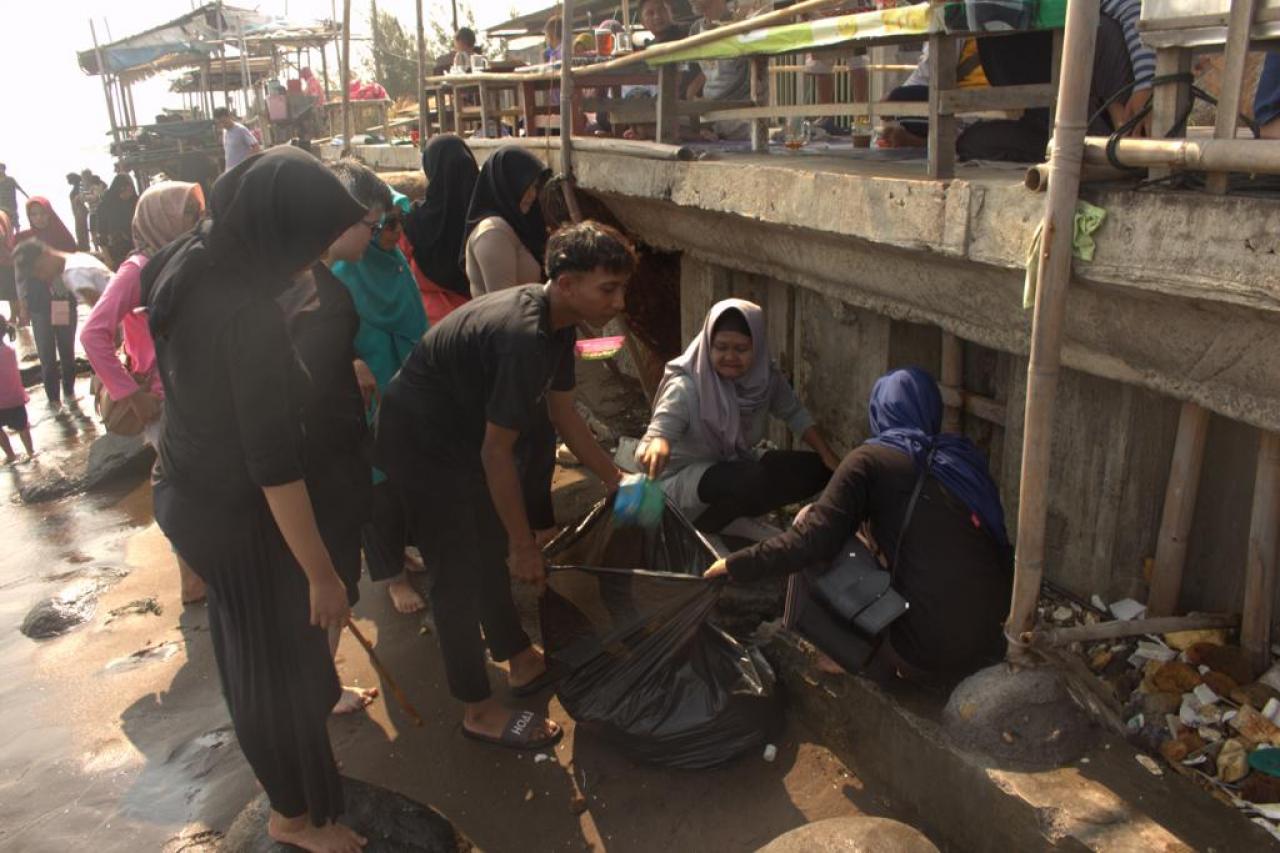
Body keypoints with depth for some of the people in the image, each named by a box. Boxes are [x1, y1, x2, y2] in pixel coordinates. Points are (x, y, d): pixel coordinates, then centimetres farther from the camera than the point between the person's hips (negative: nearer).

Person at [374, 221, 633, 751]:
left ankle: (521, 660, 35)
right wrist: (525, 544, -20)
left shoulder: (555, 322, -4)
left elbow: (563, 413, 7)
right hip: (421, 444, -9)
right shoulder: (523, 337, -34)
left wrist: (615, 479, 8)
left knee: (490, 550, 18)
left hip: (460, 434, 10)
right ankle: (479, 710, 13)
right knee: (459, 573, -1)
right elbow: (496, 452, -28)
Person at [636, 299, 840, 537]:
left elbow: (795, 414, 6)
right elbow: (658, 432, -38)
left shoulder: (766, 377, -10)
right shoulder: (686, 388, -26)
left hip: (738, 464, 7)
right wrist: (657, 446, -63)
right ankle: (697, 531, -10)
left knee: (818, 470, -7)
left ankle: (735, 512, -3)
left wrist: (828, 455, -5)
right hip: (685, 477, -7)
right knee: (756, 482, -35)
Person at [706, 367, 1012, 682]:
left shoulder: (871, 459, -7)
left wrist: (735, 564, -8)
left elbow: (817, 540, -17)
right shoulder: (964, 456, 10)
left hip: (935, 648, -6)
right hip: (994, 634, 6)